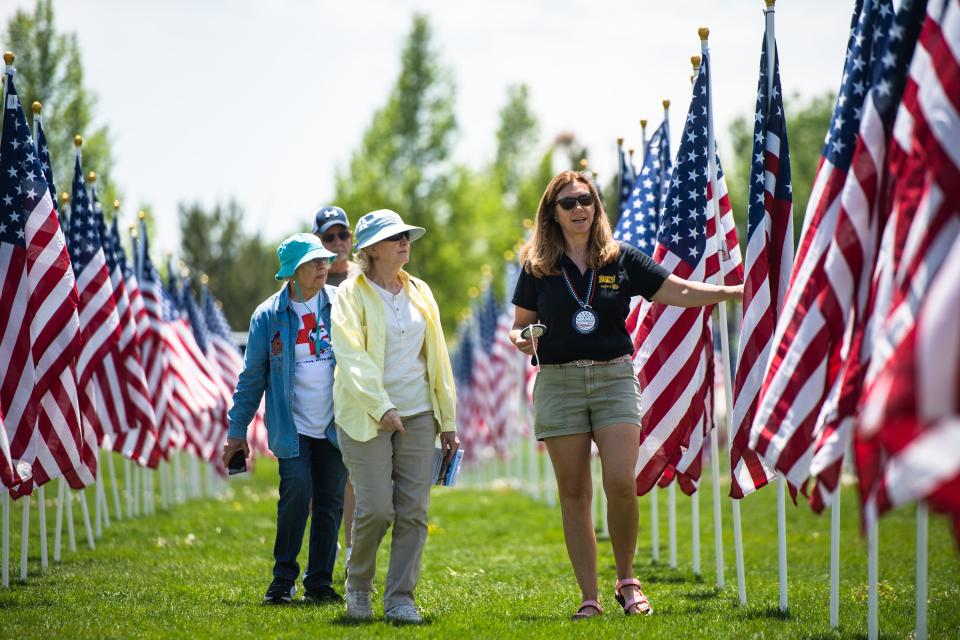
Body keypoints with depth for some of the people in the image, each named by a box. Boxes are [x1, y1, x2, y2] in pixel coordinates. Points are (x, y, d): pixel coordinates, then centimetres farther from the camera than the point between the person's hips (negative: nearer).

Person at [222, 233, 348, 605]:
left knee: (330, 502, 3)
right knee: (297, 491, -17)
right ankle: (283, 579, -3)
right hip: (292, 427, -2)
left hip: (336, 426, 2)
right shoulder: (269, 316, 0)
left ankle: (320, 583, 15)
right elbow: (252, 376, 6)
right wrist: (237, 430, 7)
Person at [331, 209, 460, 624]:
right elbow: (352, 356, -12)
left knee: (413, 511, -3)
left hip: (417, 416, 5)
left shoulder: (419, 293, 13)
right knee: (376, 509, -9)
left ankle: (400, 600, 2)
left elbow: (437, 357, 15)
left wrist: (448, 421, 12)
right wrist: (380, 407, -23)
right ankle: (357, 583, 16)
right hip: (365, 416, -5)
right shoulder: (352, 294, -2)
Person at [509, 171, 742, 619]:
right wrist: (521, 340, -11)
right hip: (559, 382, 1)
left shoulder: (621, 260, 5)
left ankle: (627, 581, 6)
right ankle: (589, 597, 7)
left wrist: (736, 291, -11)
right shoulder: (537, 267, 6)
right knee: (573, 493, 1)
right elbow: (519, 325, 12)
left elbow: (679, 291, 1)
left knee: (620, 483, -14)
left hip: (614, 378, -1)